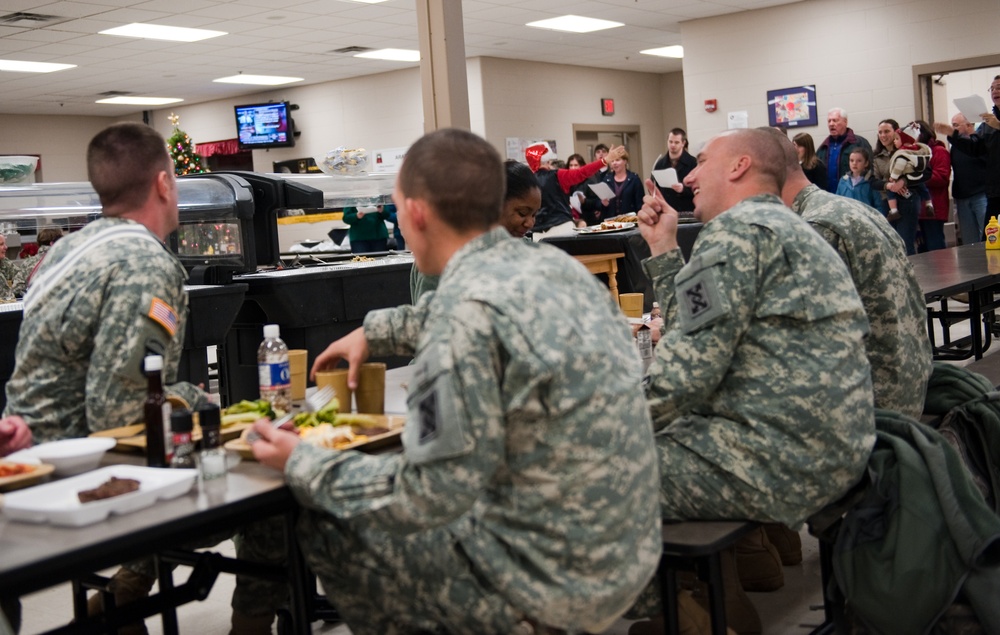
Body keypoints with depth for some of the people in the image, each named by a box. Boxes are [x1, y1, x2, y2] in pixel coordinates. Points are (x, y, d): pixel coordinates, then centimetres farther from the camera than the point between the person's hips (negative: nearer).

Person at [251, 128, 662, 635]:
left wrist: (302, 466, -7)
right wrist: (374, 331, 31)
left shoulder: (470, 306, -23)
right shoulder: (553, 265, 2)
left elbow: (431, 495, -21)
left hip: (552, 585, -8)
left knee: (326, 527, 6)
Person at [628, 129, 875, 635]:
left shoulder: (737, 229, -11)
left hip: (782, 463, -11)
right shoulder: (784, 227, 21)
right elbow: (697, 337, 18)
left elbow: (686, 368, -19)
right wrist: (663, 250, 18)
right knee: (669, 435, 27)